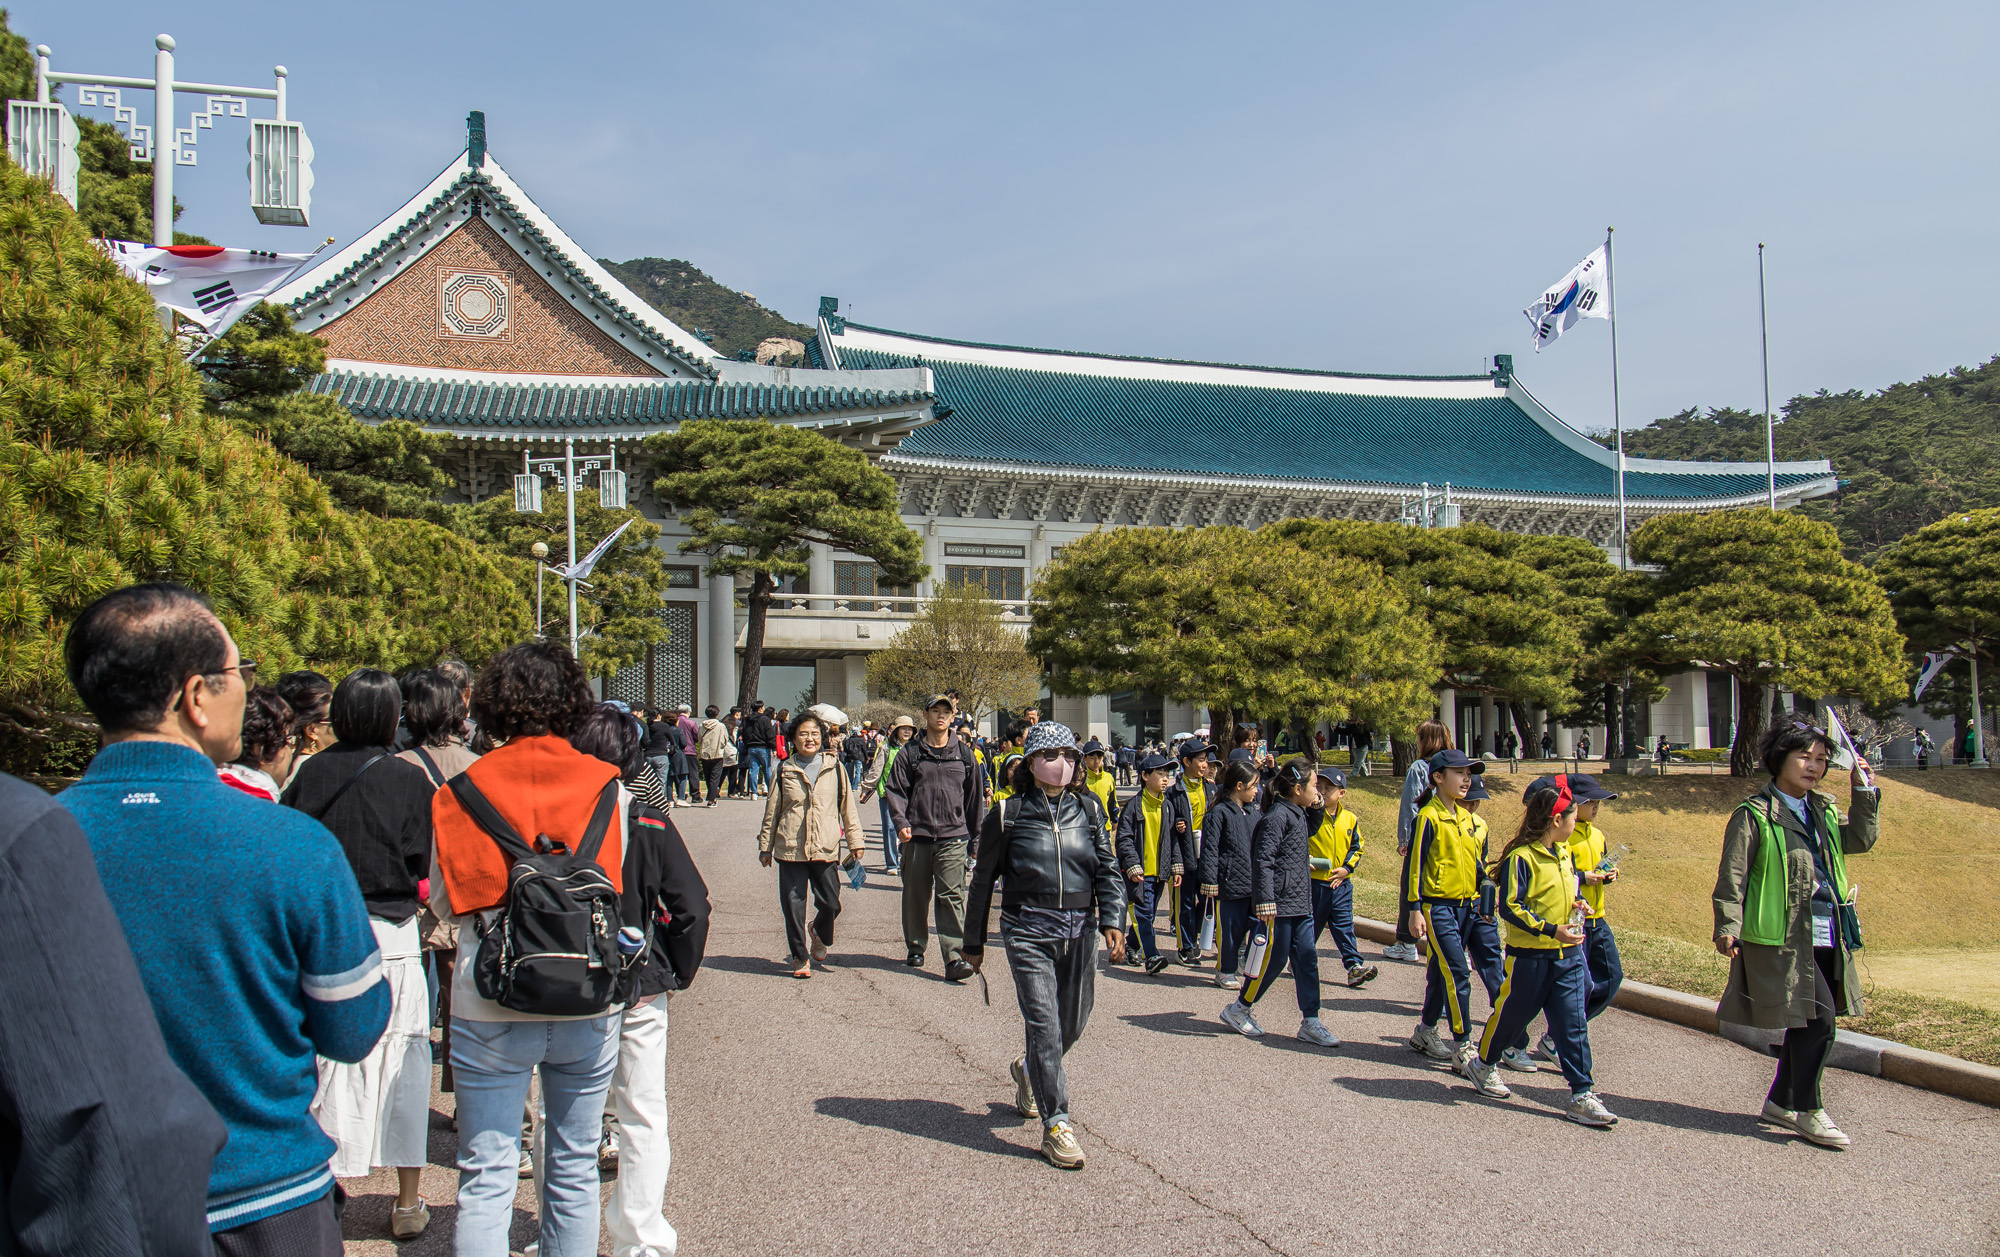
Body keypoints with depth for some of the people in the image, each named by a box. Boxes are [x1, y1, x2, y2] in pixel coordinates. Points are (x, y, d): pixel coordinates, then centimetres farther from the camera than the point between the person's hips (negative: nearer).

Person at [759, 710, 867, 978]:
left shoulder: (834, 769, 7)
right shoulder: (784, 770, 6)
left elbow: (848, 807, 11)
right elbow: (772, 810, 12)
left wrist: (855, 841, 7)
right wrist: (765, 846, 13)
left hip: (826, 848, 0)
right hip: (790, 848, 0)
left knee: (830, 903, 1)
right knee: (793, 906, 2)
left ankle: (820, 935, 33)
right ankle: (800, 955, 18)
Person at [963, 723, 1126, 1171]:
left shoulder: (1088, 809, 7)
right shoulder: (1009, 813, -2)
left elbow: (1107, 866, 5)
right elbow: (984, 878, 4)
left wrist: (1111, 919, -10)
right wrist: (974, 942, 6)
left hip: (1079, 930, 4)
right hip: (1029, 931, -4)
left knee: (1072, 1024, 13)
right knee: (1043, 1024, -10)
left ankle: (1029, 1070, 44)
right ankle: (1056, 1125, -2)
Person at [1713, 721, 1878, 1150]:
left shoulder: (1823, 810, 16)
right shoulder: (1754, 814, -7)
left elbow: (1861, 840, 16)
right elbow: (1732, 875, -9)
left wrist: (1863, 790, 7)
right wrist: (1727, 927, -16)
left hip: (1827, 936, 8)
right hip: (1782, 936, -8)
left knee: (1807, 1023, 12)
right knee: (1819, 1018, -11)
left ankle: (1781, 1102, 26)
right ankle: (1808, 1111, 3)